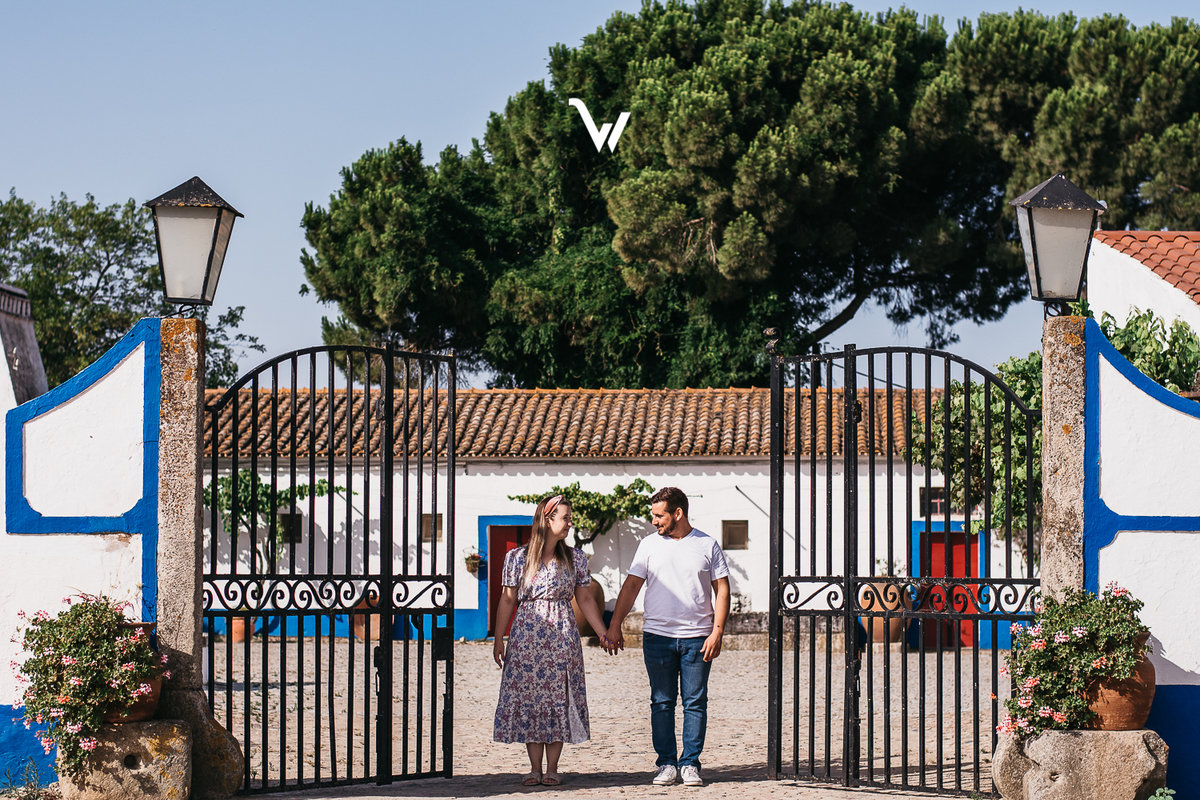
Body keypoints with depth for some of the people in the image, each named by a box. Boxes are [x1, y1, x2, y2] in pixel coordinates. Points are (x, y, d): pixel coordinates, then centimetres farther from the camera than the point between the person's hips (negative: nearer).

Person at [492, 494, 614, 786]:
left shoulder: (575, 558, 7)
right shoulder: (518, 558, 2)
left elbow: (585, 600, 10)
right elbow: (507, 600, 4)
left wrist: (605, 634, 4)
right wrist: (499, 639, 2)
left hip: (562, 638, 1)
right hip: (527, 636, -1)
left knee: (559, 699, -1)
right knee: (528, 698, -1)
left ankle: (552, 768, 6)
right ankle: (535, 768, 7)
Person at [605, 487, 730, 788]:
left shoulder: (708, 545, 4)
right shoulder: (650, 545, 7)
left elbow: (722, 590, 4)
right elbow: (631, 586, 7)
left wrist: (717, 631, -6)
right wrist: (614, 625, -1)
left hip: (697, 637, -1)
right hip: (657, 636, 1)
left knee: (695, 703, 1)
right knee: (662, 702, 2)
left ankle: (690, 763, 6)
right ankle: (666, 763, 8)